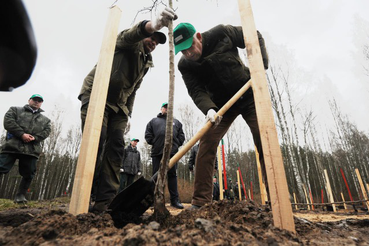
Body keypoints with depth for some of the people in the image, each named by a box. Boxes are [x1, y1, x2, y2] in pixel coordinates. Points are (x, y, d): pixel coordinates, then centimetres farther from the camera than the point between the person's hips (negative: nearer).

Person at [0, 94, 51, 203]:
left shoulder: (45, 120, 22)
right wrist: (22, 134, -13)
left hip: (32, 149, 2)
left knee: (28, 174, 2)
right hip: (12, 146, -2)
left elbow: (47, 131, 7)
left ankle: (20, 195, 16)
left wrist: (35, 138, -12)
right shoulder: (15, 110, 17)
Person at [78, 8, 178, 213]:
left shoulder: (146, 63, 21)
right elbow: (131, 34, -23)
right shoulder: (128, 44, 4)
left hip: (118, 105, 6)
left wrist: (127, 114, 10)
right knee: (95, 144, -17)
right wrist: (152, 25, -45)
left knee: (116, 149, -9)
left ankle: (105, 201, -10)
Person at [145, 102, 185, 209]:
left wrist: (176, 144, 4)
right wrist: (153, 143, 2)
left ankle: (175, 200, 2)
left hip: (172, 152, 1)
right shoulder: (153, 121, 18)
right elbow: (148, 135, 13)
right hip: (157, 152, 0)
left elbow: (181, 136, 17)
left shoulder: (176, 122, 21)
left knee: (172, 175, 0)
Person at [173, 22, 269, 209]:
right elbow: (196, 91, -20)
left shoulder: (222, 33, -14)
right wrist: (209, 109, -40)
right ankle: (200, 201, -7)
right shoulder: (185, 65, -10)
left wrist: (261, 64, -15)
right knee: (207, 143, -14)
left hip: (249, 95, 0)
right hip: (221, 104, 1)